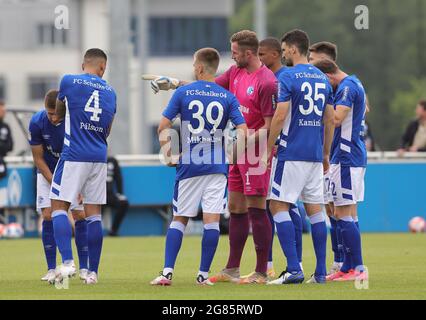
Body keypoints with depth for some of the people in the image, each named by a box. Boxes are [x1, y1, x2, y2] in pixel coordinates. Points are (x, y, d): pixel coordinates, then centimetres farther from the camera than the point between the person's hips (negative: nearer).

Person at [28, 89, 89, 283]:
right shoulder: (37, 122, -21)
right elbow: (38, 158, -10)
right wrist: (54, 184, -17)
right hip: (48, 173, 0)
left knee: (80, 216, -10)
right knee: (48, 216, -11)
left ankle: (84, 269, -3)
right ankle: (51, 269, -6)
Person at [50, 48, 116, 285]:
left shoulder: (69, 81, -1)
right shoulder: (110, 92, 12)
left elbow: (58, 114, 14)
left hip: (74, 156, -4)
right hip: (99, 158, 4)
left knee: (59, 207, -1)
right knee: (93, 214, 6)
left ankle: (67, 262, -18)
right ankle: (93, 272, 6)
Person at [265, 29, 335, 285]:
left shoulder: (288, 77, -9)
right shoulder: (322, 79, 12)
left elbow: (280, 116, -14)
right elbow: (330, 121, 15)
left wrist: (269, 148, -5)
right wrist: (326, 154, 22)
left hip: (291, 153, -7)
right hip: (315, 155, 7)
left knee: (279, 205, -3)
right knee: (315, 209, 10)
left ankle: (294, 269, -12)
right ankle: (321, 272, 9)